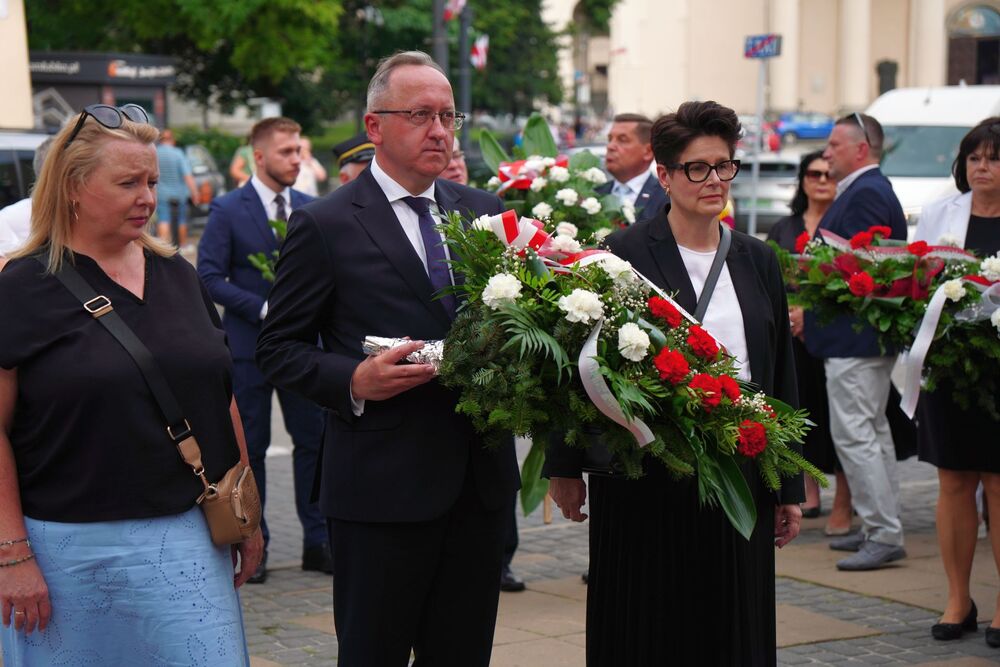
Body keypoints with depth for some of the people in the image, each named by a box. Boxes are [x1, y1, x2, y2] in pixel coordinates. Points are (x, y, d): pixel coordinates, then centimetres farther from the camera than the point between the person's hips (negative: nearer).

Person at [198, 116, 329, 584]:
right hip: (250, 346, -4)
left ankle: (317, 543, 12)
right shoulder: (227, 211, -5)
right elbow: (210, 277, -9)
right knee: (250, 446, 4)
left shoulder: (311, 209, 8)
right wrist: (263, 309, -17)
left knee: (314, 440, 3)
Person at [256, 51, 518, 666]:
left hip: (481, 482, 5)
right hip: (383, 486, -5)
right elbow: (279, 348, -2)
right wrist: (354, 379, -19)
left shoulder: (486, 212, 11)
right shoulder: (326, 225, -4)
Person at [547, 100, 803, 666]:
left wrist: (790, 488, 12)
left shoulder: (758, 260, 9)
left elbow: (781, 376, 13)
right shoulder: (624, 254, -6)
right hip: (648, 483, -4)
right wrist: (566, 467, -3)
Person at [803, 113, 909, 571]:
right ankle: (881, 528, 22)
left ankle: (884, 536, -7)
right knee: (873, 431, 15)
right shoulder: (871, 189, 17)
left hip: (854, 338, -11)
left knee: (853, 434, -9)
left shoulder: (865, 193, -16)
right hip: (867, 333, 11)